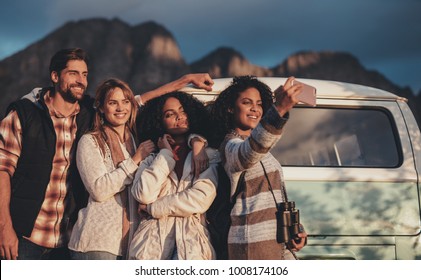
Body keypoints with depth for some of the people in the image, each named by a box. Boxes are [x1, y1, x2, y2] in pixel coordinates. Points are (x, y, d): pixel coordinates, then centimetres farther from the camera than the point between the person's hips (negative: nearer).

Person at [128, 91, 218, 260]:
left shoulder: (209, 156, 14)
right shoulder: (152, 159, 20)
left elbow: (201, 199, -2)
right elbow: (143, 195, 0)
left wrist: (152, 208, 3)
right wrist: (166, 154, 9)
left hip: (191, 241, -2)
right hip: (151, 243, 2)